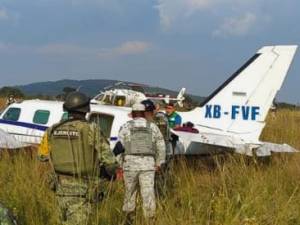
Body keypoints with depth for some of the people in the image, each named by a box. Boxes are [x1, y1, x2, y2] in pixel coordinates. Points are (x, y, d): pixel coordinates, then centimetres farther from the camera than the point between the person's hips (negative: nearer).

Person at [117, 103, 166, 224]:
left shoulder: (126, 127, 3)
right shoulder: (153, 127, 9)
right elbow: (161, 146, 8)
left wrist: (121, 164, 5)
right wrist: (158, 163, 14)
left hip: (130, 163, 0)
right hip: (148, 164, 0)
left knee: (130, 191, 15)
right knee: (148, 193, -3)